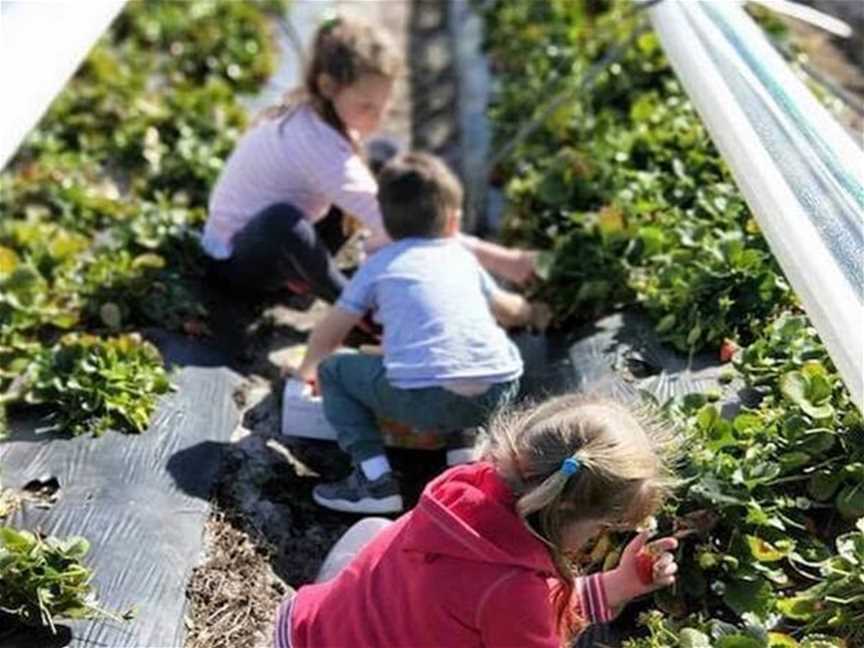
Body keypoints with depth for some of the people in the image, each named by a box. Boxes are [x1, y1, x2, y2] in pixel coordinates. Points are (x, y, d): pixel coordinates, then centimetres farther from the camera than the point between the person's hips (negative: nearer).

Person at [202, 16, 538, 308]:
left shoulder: (313, 112, -9)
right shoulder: (317, 144, -33)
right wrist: (496, 258, -36)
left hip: (284, 251, 8)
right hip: (236, 261, -8)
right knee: (281, 221, -43)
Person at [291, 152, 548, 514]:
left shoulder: (379, 264, 17)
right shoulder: (463, 258, 26)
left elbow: (329, 333, 20)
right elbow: (505, 308, 43)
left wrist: (307, 370, 41)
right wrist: (531, 312, 67)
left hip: (425, 398, -4)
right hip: (500, 392, 4)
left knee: (334, 372, 16)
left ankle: (375, 479, 1)